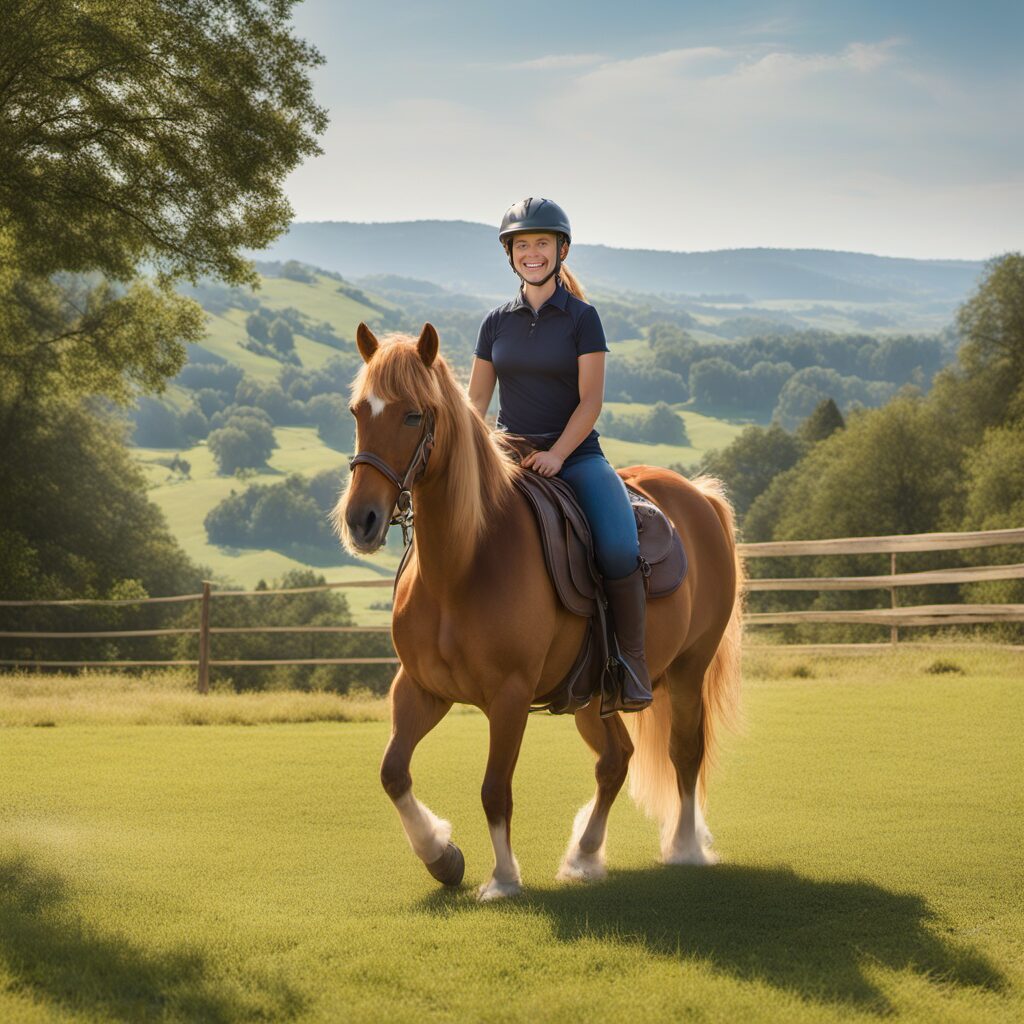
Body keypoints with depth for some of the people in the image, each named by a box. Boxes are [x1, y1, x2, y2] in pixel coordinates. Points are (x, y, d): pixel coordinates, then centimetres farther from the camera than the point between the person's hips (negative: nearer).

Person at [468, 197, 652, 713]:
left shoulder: (582, 317, 1)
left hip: (576, 456, -3)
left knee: (619, 551, -28)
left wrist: (556, 455, -19)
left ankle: (631, 658, -12)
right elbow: (475, 401, 13)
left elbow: (590, 399, -6)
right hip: (509, 458, 3)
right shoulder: (497, 322, 11)